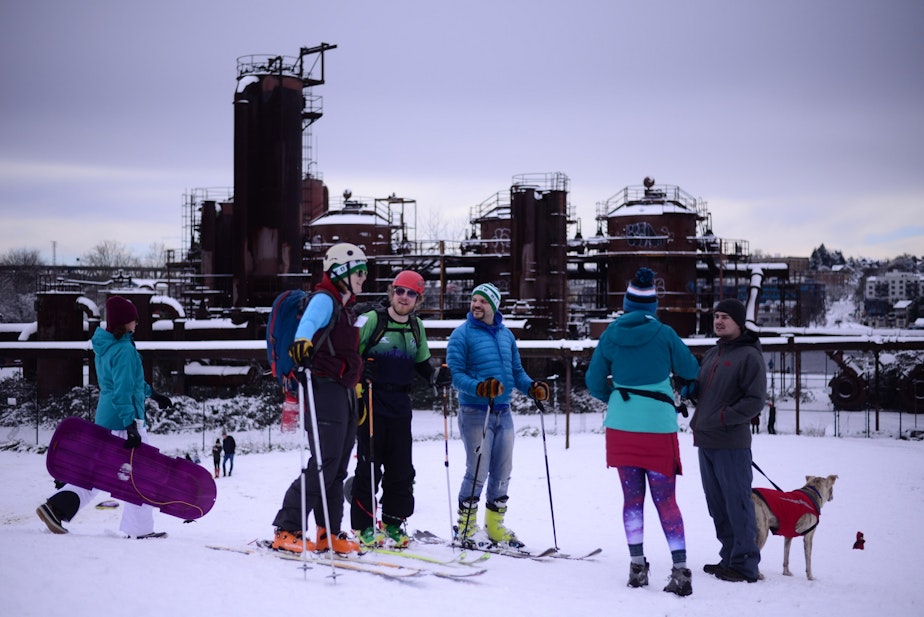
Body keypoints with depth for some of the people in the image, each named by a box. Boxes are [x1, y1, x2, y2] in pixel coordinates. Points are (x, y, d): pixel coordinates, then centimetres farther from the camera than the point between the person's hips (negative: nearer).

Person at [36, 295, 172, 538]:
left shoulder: (104, 346, 12)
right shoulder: (124, 349, -17)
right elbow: (123, 391, -24)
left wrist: (151, 393, 35)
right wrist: (131, 426, -27)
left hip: (104, 419, 9)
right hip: (123, 421, -9)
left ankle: (56, 507, 0)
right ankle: (140, 529, 7)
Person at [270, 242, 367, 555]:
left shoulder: (346, 307, 21)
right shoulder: (324, 300, -7)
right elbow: (309, 321, -30)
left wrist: (357, 385, 40)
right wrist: (302, 340, -51)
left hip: (345, 391, 10)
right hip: (326, 388, -10)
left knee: (338, 467, 9)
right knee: (324, 463, -15)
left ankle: (329, 534, 13)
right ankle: (286, 530, -11)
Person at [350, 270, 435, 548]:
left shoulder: (416, 327, 12)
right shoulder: (371, 320, -4)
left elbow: (422, 363, 22)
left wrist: (436, 375, 2)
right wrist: (359, 370, -22)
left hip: (400, 405, 5)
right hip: (372, 402, -5)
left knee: (401, 468, 5)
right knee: (369, 464, -5)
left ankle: (394, 523, 16)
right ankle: (363, 526, 3)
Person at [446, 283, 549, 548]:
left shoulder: (506, 335, 13)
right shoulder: (462, 335, -5)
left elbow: (516, 370, 18)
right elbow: (455, 375, -11)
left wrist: (532, 387, -2)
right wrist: (479, 387, -28)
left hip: (503, 412, 6)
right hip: (475, 412, -6)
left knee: (502, 472, 10)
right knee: (478, 472, -7)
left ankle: (495, 526, 22)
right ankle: (466, 527, 6)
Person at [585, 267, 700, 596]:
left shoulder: (611, 335, 1)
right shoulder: (664, 334, -7)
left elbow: (594, 381, 7)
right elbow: (689, 371, 5)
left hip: (621, 425, 2)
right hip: (658, 426, -2)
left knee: (632, 497, 12)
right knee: (665, 499, 0)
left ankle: (637, 566, 11)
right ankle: (680, 569, -8)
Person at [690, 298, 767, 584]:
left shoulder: (749, 356, -8)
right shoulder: (712, 354, 18)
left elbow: (755, 401, -14)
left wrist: (722, 418, -18)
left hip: (731, 444, -8)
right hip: (705, 441, 8)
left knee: (737, 503, -6)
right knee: (717, 504, 13)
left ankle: (745, 564, -2)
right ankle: (730, 557, 22)